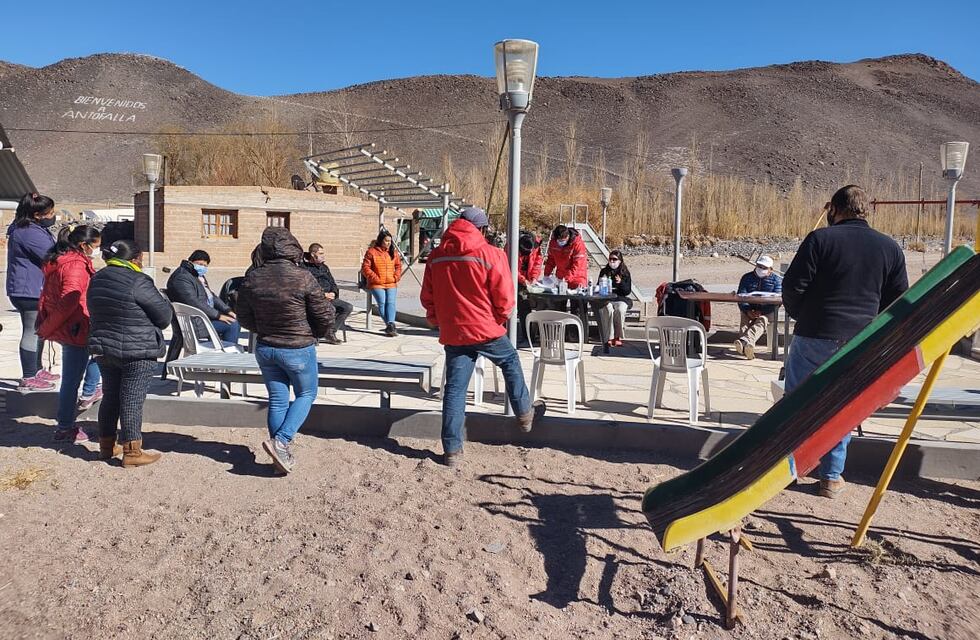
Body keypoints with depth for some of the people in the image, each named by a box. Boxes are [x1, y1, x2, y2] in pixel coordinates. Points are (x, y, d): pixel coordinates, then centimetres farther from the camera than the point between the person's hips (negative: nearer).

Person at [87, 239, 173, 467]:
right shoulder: (137, 282, -17)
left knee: (110, 396, 17)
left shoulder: (97, 280, 8)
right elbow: (165, 316, -13)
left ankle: (107, 445, 28)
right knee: (132, 400, -3)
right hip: (137, 353, -8)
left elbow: (95, 313, 17)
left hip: (103, 350, 8)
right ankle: (131, 451, 1)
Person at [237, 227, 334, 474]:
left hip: (265, 349, 5)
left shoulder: (252, 278, -6)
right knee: (306, 394, 15)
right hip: (299, 349, -4)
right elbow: (324, 317, -13)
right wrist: (316, 334, 9)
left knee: (277, 400, 14)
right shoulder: (303, 278, -19)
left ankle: (282, 454, 21)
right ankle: (280, 441, -1)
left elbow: (244, 317, 5)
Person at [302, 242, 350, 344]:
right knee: (331, 309, -35)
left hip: (330, 297, 7)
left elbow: (333, 284, 23)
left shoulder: (324, 267, 20)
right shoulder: (305, 268, -4)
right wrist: (323, 295, -19)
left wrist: (333, 293, -1)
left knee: (348, 307, -12)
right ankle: (329, 333, -13)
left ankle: (331, 333, -8)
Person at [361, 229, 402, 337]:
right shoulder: (372, 251, 0)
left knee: (391, 302, -18)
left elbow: (398, 266, 22)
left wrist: (396, 277, 5)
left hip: (391, 284, 3)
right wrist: (376, 278, -9)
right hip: (376, 284, -3)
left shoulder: (393, 252, 14)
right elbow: (365, 268, -2)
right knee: (382, 302, -20)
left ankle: (390, 324, -29)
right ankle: (390, 325, -16)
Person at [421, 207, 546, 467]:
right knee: (511, 362, 24)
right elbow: (504, 297, -9)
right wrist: (501, 317, 10)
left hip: (452, 333, 3)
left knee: (454, 388, 6)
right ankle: (524, 414, 37)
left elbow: (427, 297, 9)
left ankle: (452, 450, 8)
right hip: (486, 329, -3)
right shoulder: (491, 254, -10)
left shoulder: (436, 257, 4)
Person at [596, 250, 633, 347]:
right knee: (608, 310, -33)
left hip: (621, 299, 0)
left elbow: (628, 291, 5)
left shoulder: (625, 273, 10)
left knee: (620, 310, -33)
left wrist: (621, 283, -12)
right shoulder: (604, 271, 13)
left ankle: (618, 337, -19)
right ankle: (609, 338, -31)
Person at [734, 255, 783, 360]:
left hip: (767, 312, -2)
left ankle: (744, 341, -63)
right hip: (748, 310, 2)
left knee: (762, 320, -35)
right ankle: (747, 347, -59)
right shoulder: (747, 278, 16)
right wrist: (748, 311, -16)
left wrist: (761, 312, -20)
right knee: (744, 320, -31)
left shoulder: (776, 280, 10)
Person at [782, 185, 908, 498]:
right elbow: (899, 300, 9)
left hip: (814, 337, -3)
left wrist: (799, 315, 9)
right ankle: (832, 477, 19)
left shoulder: (820, 239, -7)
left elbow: (793, 285, -10)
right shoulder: (890, 248, 6)